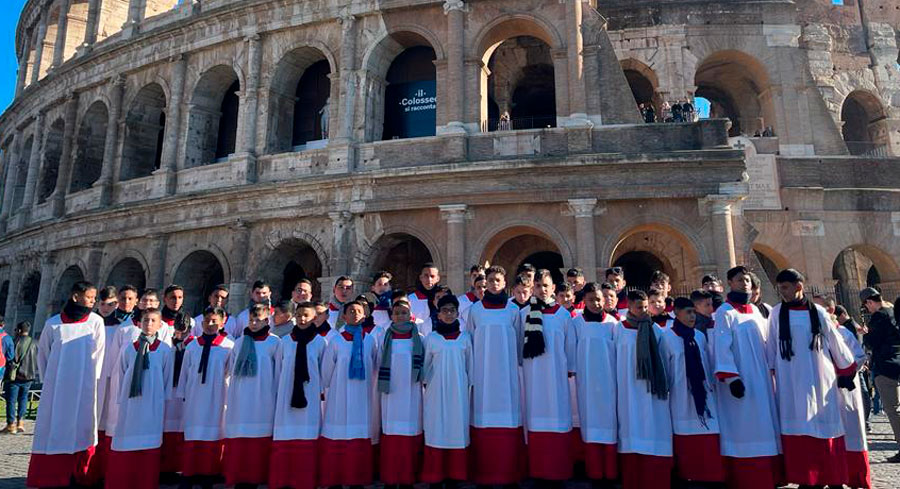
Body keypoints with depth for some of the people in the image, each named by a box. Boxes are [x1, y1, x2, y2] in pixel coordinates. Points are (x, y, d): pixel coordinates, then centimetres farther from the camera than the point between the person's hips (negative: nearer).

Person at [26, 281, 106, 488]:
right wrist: (47, 380, 11)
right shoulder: (53, 323, 3)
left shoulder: (96, 321, 1)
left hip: (84, 388, -1)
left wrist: (90, 379, 3)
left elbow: (99, 353, 3)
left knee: (82, 428, 0)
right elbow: (42, 353, 13)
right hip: (56, 387, 1)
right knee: (52, 429, 3)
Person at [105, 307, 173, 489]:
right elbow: (120, 375, 11)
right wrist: (120, 399, 10)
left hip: (152, 405, -1)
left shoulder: (165, 350, -2)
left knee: (149, 446, 2)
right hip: (130, 404, 2)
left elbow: (168, 379, 4)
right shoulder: (129, 349, 3)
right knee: (124, 446, 5)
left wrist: (165, 401, 6)